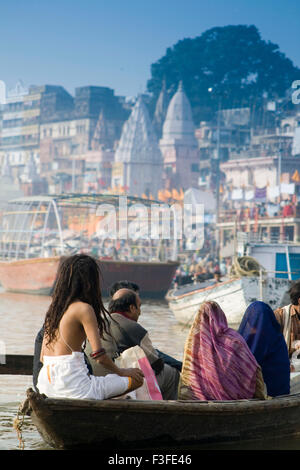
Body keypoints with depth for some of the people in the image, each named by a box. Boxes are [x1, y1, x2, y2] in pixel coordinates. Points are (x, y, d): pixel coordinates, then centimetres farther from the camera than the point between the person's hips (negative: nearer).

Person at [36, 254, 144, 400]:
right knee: (138, 379, 1)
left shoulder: (53, 308, 13)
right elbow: (99, 356, -13)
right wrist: (121, 372, 5)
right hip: (73, 386, -8)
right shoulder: (84, 309, -10)